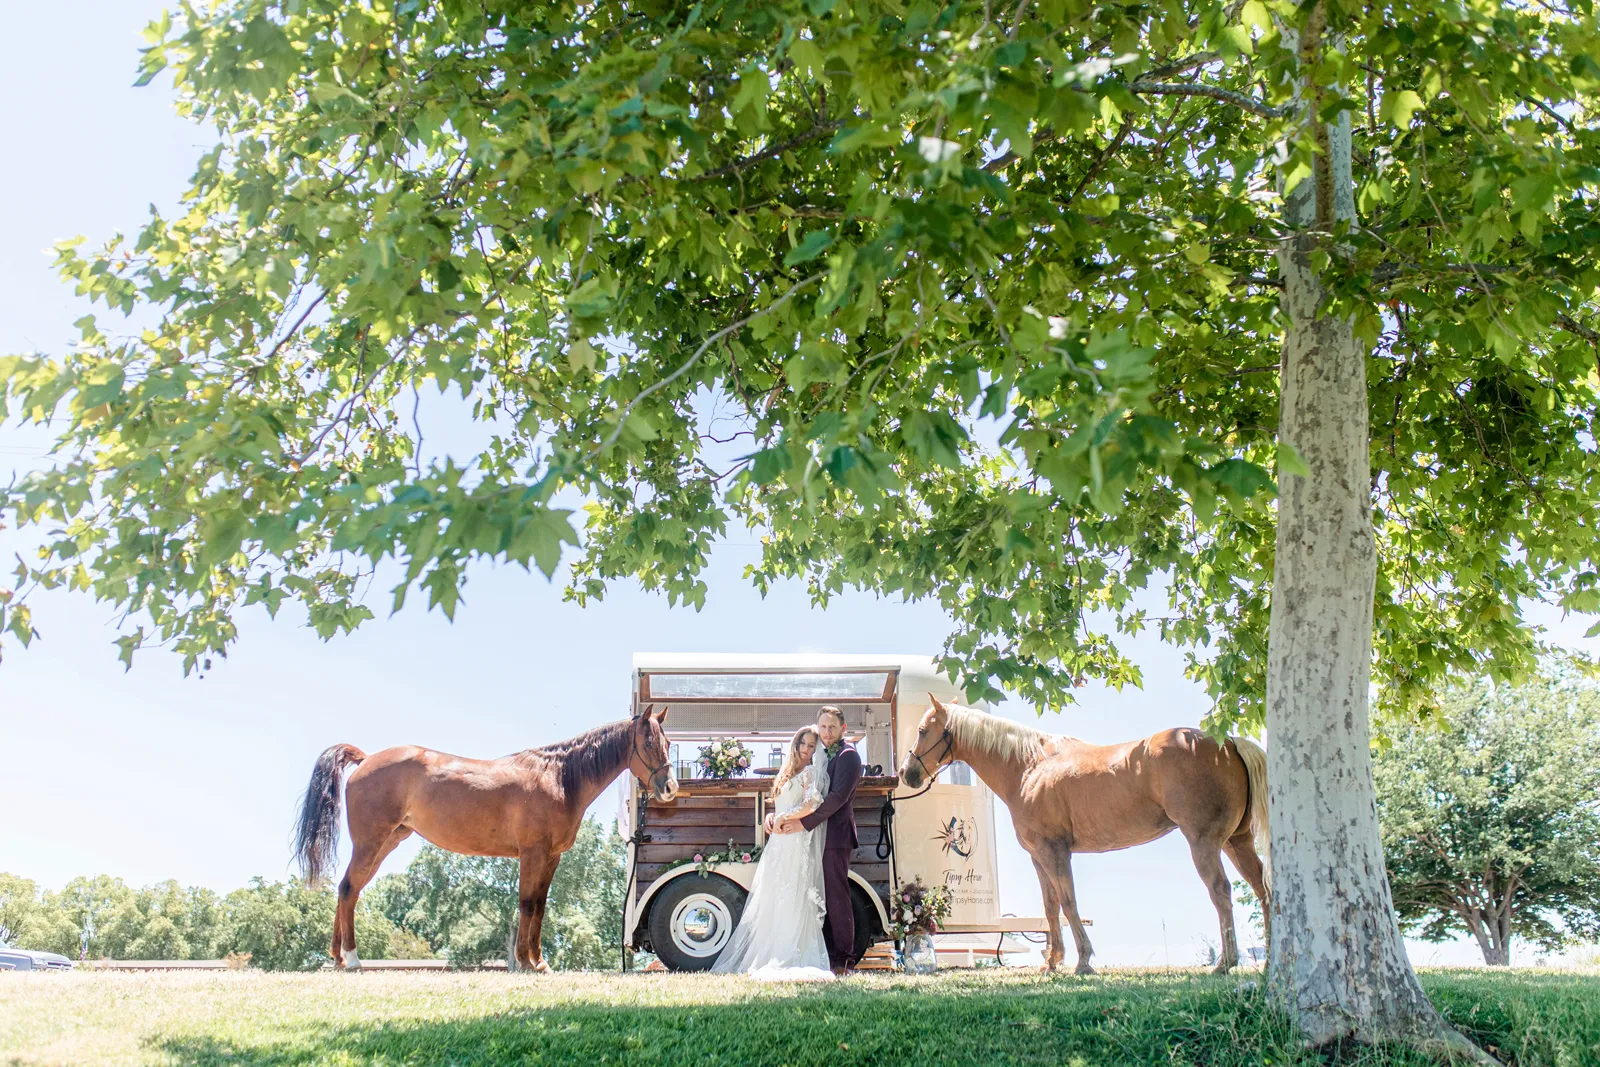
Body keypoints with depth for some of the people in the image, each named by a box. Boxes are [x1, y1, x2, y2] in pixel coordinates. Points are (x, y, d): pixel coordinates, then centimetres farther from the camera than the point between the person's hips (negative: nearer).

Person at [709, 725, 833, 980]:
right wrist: (771, 816, 5)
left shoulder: (812, 772, -2)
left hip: (797, 843, -8)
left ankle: (789, 958, -12)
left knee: (790, 900, -11)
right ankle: (764, 957, 7)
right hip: (779, 843, 8)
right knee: (771, 902, 5)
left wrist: (783, 819, -8)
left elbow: (811, 806, -17)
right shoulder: (789, 773, 23)